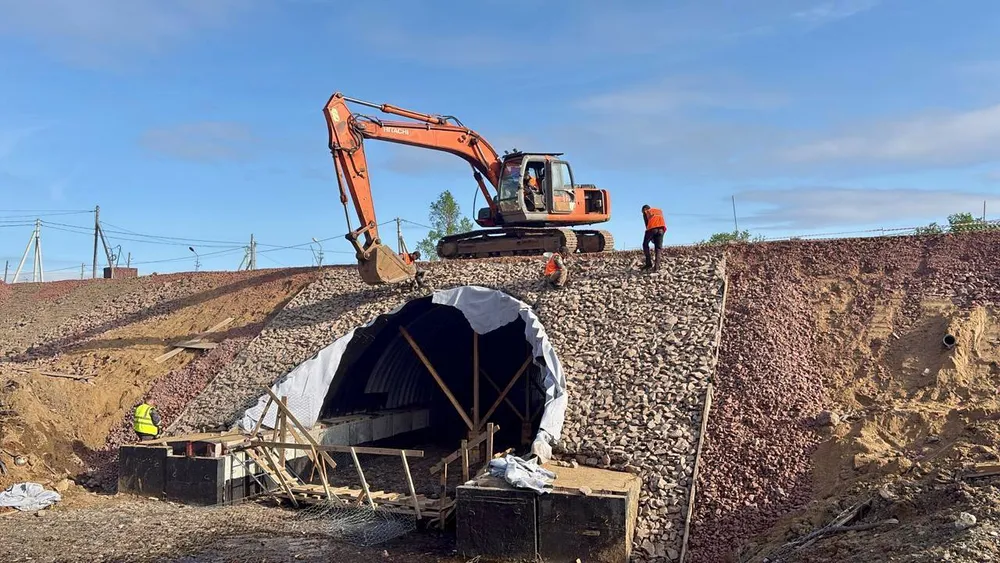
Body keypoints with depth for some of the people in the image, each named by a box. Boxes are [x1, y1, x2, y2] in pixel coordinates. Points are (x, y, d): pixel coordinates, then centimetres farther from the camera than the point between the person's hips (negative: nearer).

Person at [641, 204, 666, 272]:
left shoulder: (646, 212, 22)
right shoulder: (659, 211, 35)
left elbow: (647, 223, 13)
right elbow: (662, 221, 23)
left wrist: (651, 237, 15)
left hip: (652, 227, -3)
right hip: (661, 228, 3)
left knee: (645, 244, 13)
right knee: (658, 248, 6)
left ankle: (649, 263, 0)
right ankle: (657, 267, -5)